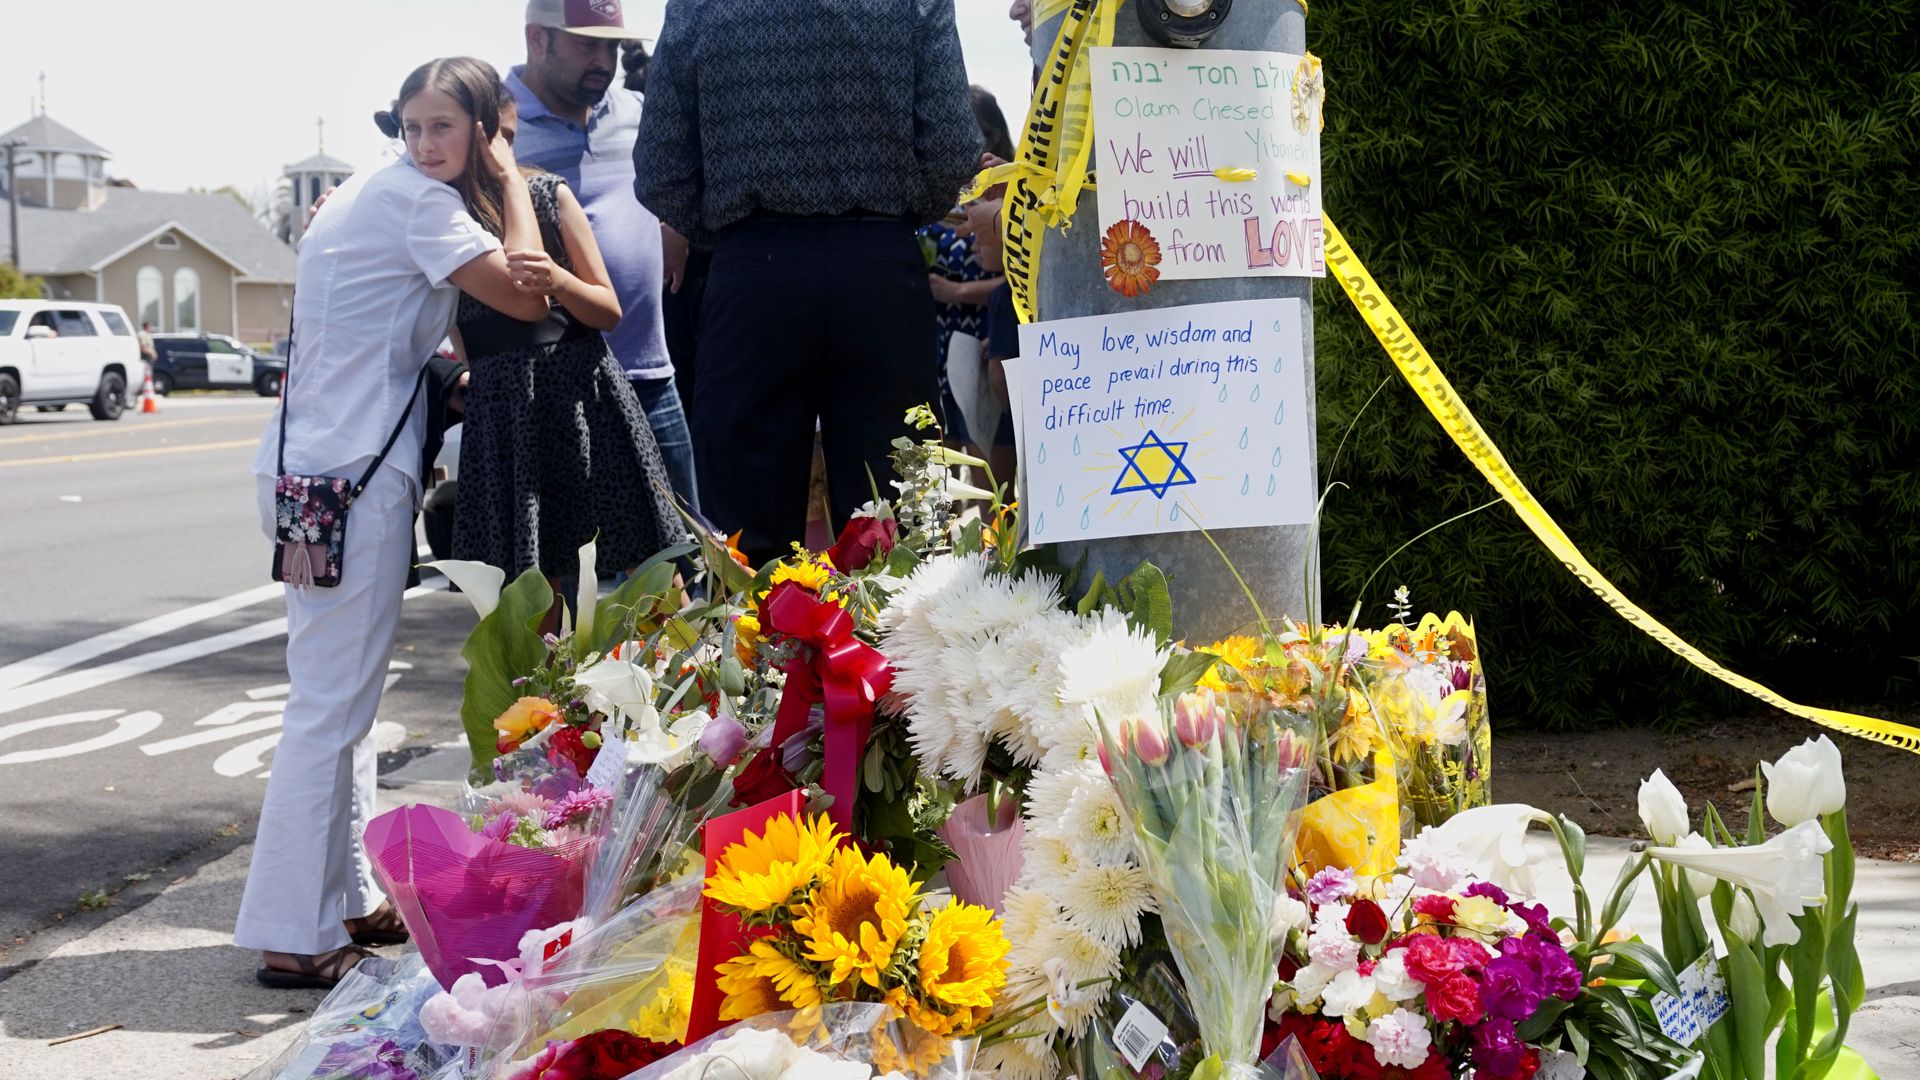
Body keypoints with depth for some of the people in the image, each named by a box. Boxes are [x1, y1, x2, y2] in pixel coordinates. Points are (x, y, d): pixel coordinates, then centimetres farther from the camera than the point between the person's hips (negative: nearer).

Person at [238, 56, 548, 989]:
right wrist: (510, 184, -2)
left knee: (343, 691, 16)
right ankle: (291, 936, -7)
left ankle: (349, 900, 24)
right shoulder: (417, 199, -11)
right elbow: (528, 298, -12)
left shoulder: (373, 193, 18)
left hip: (317, 465, 10)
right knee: (332, 701, -9)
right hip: (351, 474, -10)